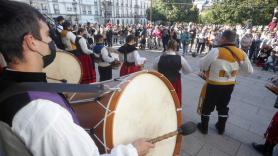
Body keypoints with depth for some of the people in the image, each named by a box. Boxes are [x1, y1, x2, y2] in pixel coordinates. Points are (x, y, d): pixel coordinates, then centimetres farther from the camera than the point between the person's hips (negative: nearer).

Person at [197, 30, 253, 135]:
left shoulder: (216, 51, -22)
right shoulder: (241, 53, -4)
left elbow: (202, 65, -14)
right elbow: (249, 71, 6)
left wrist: (206, 70, 6)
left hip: (214, 85, -5)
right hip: (230, 85, 5)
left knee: (207, 106, 14)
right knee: (223, 106, 23)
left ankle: (204, 127, 31)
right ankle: (221, 128, 41)